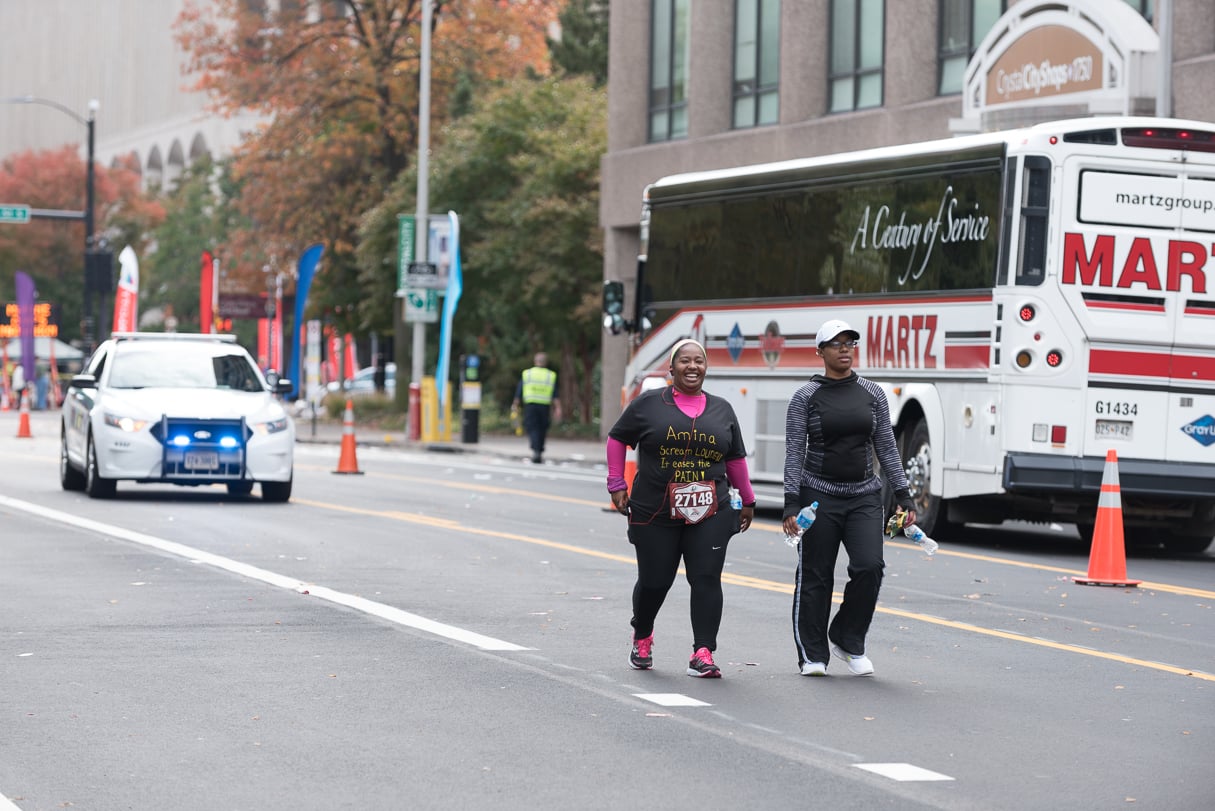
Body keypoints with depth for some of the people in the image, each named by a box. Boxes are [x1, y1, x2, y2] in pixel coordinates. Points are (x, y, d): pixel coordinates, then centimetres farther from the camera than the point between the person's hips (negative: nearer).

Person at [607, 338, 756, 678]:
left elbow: (736, 459, 19)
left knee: (706, 579, -10)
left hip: (709, 515, 2)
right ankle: (642, 637, 34)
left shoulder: (721, 410, 12)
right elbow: (617, 439, 9)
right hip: (654, 515, -2)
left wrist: (747, 500, 20)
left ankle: (702, 655, -11)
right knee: (654, 581, 5)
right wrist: (617, 485, 4)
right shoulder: (649, 404, 2)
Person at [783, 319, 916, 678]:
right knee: (815, 578, 1)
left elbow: (886, 448, 9)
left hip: (864, 497, 2)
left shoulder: (872, 393, 7)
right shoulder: (805, 398, -2)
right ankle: (812, 655, 11)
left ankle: (847, 640, 7)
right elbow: (794, 453, -4)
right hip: (819, 497, -2)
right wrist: (791, 504, -12)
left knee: (869, 567, -13)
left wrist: (903, 496, 3)